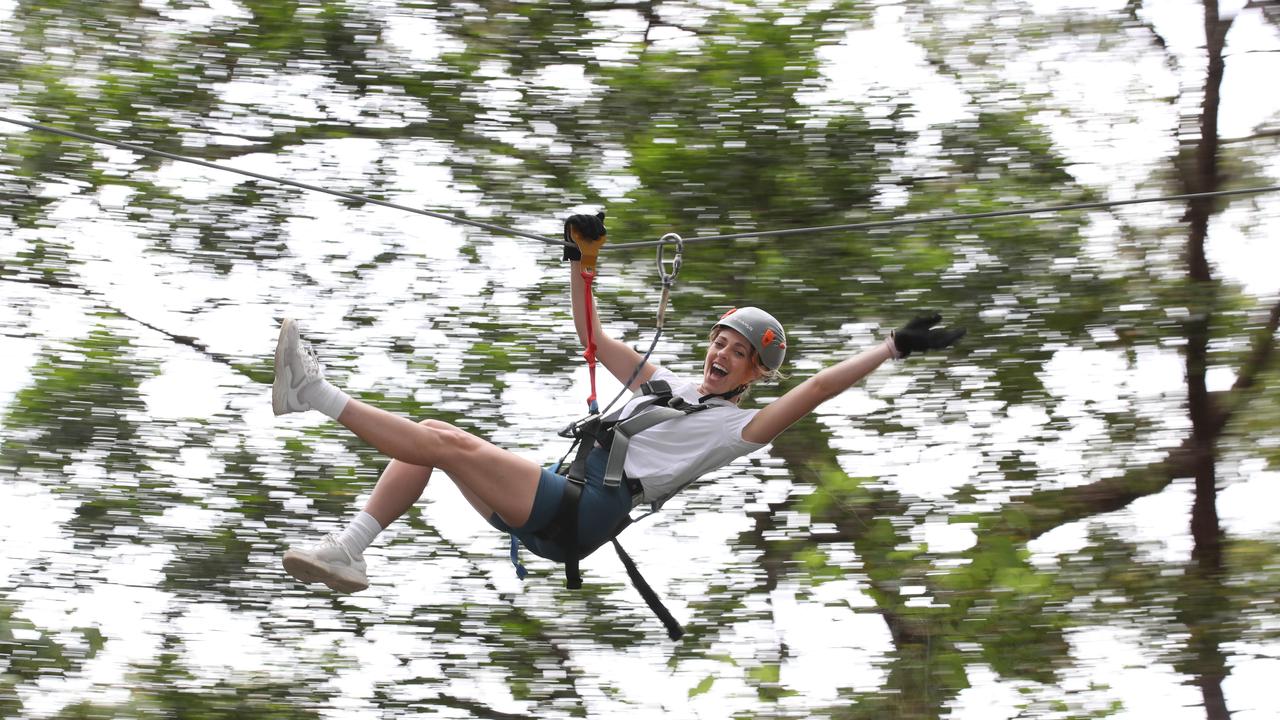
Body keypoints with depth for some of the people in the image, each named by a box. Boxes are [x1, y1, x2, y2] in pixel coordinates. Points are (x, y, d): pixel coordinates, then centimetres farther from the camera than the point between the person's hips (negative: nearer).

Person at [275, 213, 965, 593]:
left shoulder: (741, 426, 5)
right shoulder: (668, 384, 27)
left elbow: (819, 386, -7)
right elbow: (593, 337, 32)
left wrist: (895, 346, -10)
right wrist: (580, 260, 25)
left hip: (583, 515, -8)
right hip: (553, 505, 8)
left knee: (448, 442, -20)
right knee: (431, 436, -5)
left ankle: (320, 397, -19)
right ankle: (347, 552, -15)